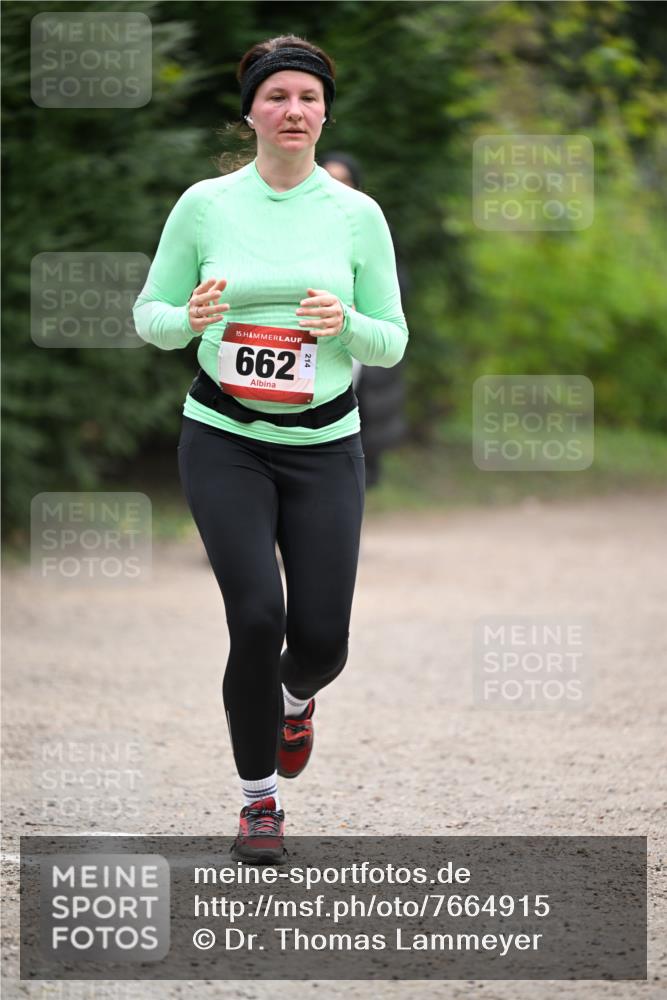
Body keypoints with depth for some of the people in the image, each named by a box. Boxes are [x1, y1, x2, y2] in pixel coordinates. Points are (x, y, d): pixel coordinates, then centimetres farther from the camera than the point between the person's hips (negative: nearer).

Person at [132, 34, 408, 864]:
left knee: (320, 638, -4)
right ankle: (258, 801, 5)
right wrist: (189, 317, -16)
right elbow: (150, 314, 6)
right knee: (257, 617, -16)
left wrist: (345, 323, -17)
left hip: (325, 445, 1)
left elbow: (392, 342, 5)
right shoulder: (204, 205, -2)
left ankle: (294, 698, 36)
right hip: (225, 442, -1)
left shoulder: (357, 215, 1)